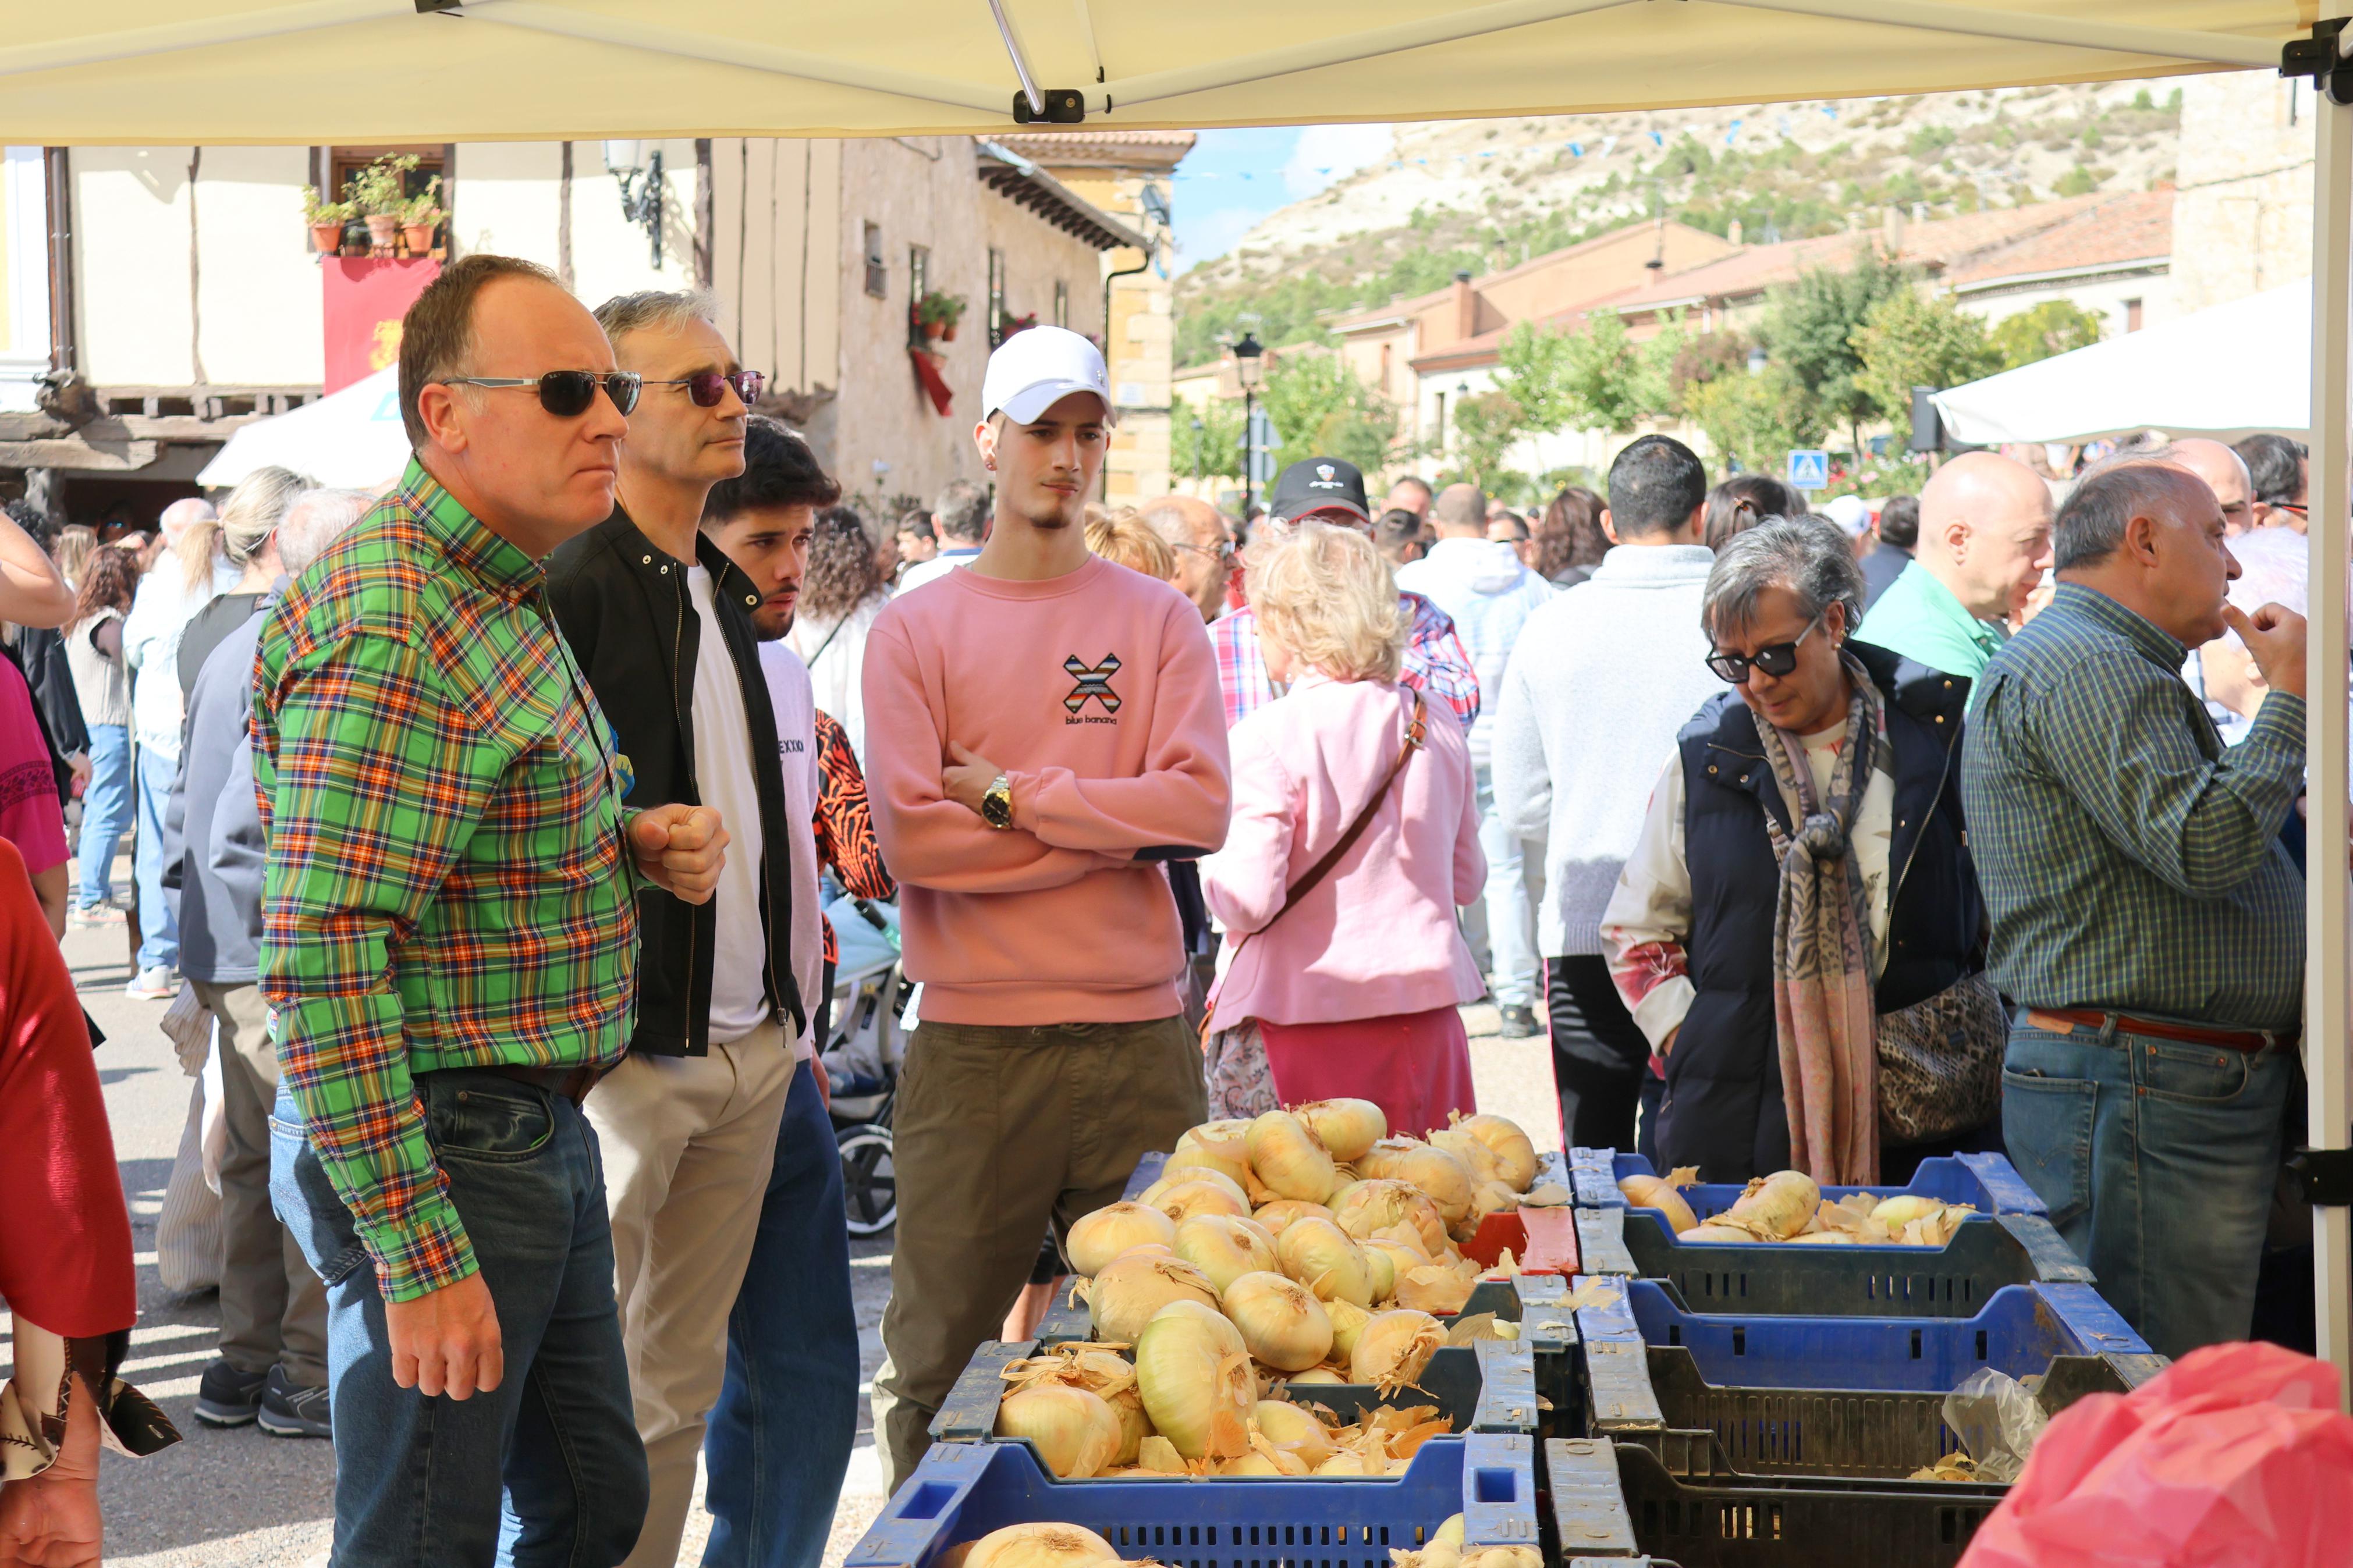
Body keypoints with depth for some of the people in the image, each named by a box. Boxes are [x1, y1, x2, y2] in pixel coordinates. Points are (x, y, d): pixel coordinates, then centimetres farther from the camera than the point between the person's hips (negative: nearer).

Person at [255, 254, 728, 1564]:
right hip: (448, 1148, -10)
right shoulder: (396, 633, -21)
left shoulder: (507, 598, 12)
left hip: (545, 1134, 10)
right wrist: (418, 1254, -26)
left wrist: (636, 840, 4)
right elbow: (319, 963, -26)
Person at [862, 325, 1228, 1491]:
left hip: (1139, 1037, 1)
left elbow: (1200, 806, -6)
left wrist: (1012, 797, -9)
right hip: (973, 1043, -1)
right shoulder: (916, 629, 4)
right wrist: (1117, 826, -7)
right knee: (939, 1363, 5)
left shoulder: (1157, 619, 8)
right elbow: (909, 835, -9)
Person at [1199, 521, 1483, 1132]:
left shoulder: (1268, 737, -12)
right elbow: (1468, 879, 14)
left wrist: (1208, 861, 4)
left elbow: (1249, 901, -16)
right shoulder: (1437, 724, 5)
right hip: (1423, 1018, 5)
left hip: (1300, 1019, -5)